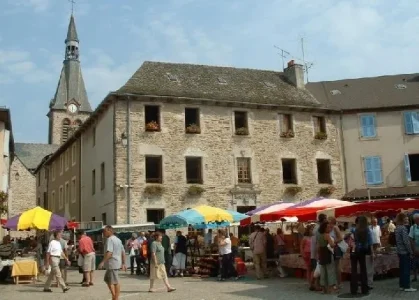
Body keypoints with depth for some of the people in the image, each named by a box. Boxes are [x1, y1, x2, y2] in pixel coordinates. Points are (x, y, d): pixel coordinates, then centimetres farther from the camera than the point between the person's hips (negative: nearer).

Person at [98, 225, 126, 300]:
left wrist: (103, 262, -28)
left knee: (115, 281, -3)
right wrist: (123, 263, 22)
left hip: (112, 263, -10)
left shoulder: (110, 239, -13)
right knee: (107, 279, 18)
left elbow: (109, 252, -25)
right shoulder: (118, 239, 17)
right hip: (117, 263, 10)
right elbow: (123, 252, 19)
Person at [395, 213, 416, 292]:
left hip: (400, 251, 9)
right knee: (406, 269, -3)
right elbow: (406, 241, -19)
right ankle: (407, 286, 0)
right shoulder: (403, 228, -16)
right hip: (405, 251, -9)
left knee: (402, 269, 12)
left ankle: (402, 285, 15)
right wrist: (411, 251, -14)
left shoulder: (397, 228, 11)